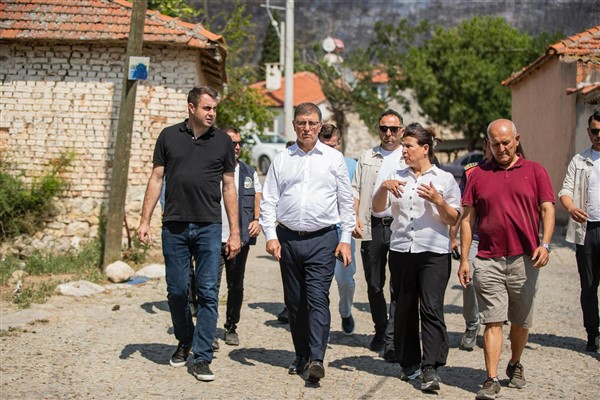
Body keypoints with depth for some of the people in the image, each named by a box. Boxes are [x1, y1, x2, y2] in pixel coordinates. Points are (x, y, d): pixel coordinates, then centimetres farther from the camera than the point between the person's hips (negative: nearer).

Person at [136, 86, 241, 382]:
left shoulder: (222, 141, 6)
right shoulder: (169, 136, 6)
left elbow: (229, 186, 7)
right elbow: (156, 179, 8)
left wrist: (234, 232, 3)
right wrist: (145, 220, 2)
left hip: (209, 227, -1)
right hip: (174, 226, 1)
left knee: (207, 292, -2)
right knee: (176, 290, 7)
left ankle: (202, 357, 4)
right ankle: (184, 342, 30)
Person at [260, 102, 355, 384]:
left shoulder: (333, 159, 5)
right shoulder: (281, 160, 9)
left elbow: (346, 201, 7)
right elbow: (268, 200, 9)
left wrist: (346, 239, 1)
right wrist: (270, 235, -2)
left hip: (322, 239, -3)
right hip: (288, 239, 3)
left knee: (317, 298, -12)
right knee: (294, 302, 8)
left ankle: (317, 358, -15)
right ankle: (302, 357, 18)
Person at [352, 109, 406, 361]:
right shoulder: (367, 157, 15)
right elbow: (355, 190, 11)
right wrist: (355, 218, -3)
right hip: (372, 226, 3)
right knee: (374, 285, 10)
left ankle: (391, 340, -6)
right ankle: (380, 331, 27)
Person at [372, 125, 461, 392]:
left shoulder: (445, 179, 5)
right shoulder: (397, 177, 15)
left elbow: (454, 220, 2)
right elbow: (377, 208, 6)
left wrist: (438, 201, -15)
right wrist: (384, 188, -13)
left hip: (433, 252, -4)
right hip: (400, 250, 4)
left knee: (431, 309, -12)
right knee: (404, 309, 9)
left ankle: (430, 369, -12)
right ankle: (409, 364, 19)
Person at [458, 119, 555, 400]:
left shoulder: (535, 171, 7)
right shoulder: (478, 175, 7)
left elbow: (547, 209, 3)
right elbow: (467, 219, 7)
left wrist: (545, 244, -13)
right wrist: (464, 260, 2)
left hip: (524, 259, 1)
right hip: (488, 261, 0)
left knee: (521, 322, 12)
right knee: (493, 322, -5)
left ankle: (515, 366, 34)